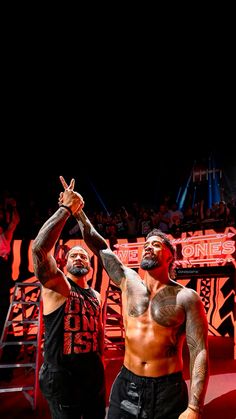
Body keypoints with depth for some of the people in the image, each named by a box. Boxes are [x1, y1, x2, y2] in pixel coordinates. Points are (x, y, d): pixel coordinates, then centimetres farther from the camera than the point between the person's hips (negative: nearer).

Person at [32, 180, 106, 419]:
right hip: (62, 377, -6)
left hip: (94, 375, 6)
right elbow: (39, 247, -29)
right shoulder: (56, 285, -12)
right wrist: (67, 208, -28)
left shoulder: (95, 295, 8)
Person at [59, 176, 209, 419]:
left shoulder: (186, 298, -8)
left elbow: (199, 353, -12)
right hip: (126, 385, 3)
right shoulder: (129, 283, 3)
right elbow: (99, 246, 5)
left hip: (168, 391, -3)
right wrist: (76, 211, 1)